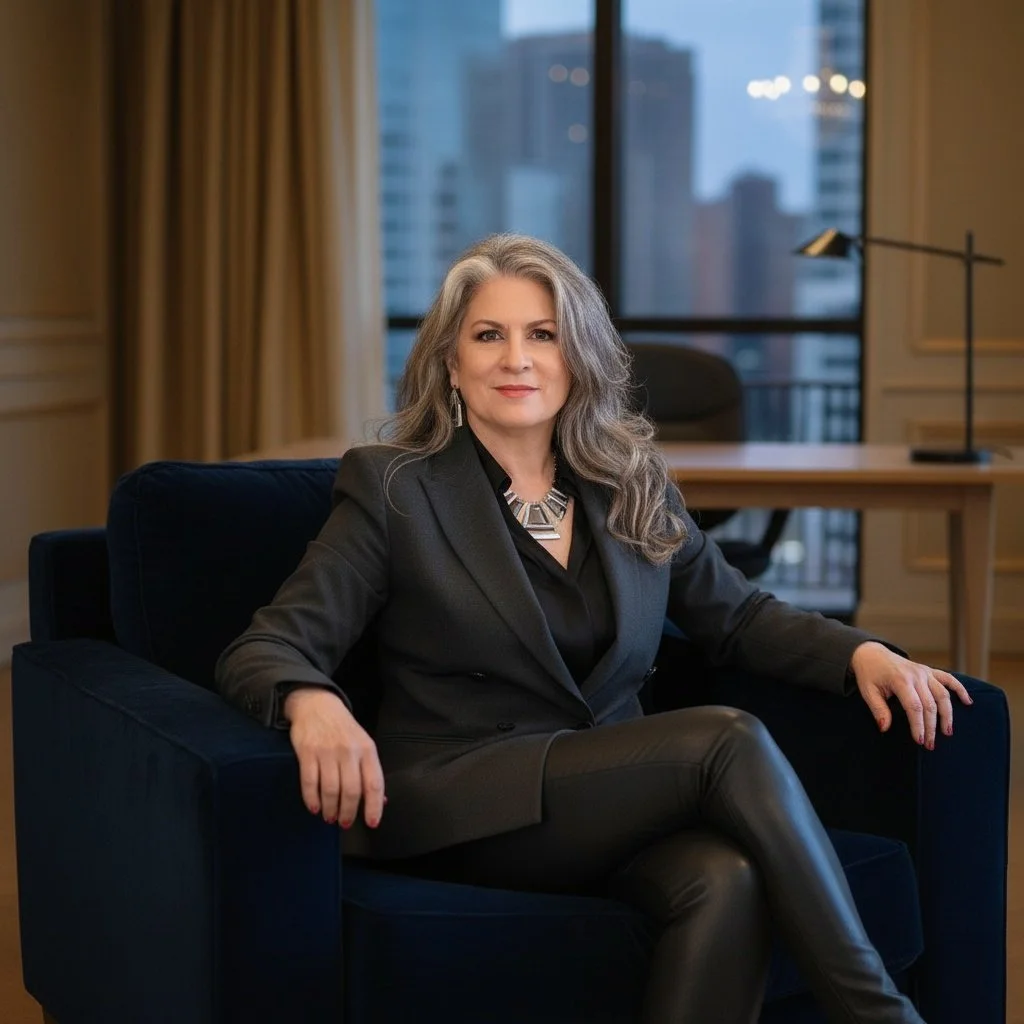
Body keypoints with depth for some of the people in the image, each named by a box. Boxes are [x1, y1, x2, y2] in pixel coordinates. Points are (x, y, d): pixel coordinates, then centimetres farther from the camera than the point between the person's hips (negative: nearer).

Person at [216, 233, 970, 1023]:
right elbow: (267, 648, -5)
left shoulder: (634, 488, 15)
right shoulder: (393, 487, 1)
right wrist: (313, 704, -30)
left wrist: (862, 652, 2)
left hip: (615, 803, 4)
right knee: (729, 740, -27)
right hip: (457, 807, -4)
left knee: (730, 879, -33)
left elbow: (739, 617, 22)